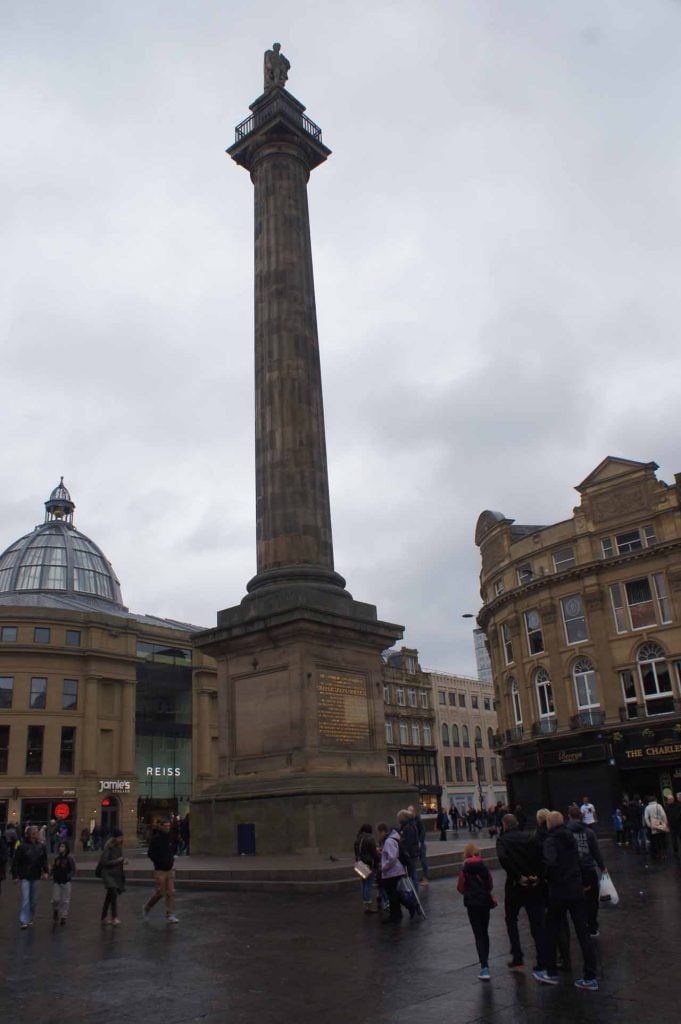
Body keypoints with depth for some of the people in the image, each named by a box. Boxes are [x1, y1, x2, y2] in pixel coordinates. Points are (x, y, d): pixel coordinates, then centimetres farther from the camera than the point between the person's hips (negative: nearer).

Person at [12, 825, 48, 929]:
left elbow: (44, 860, 8)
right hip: (25, 876, -4)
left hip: (35, 876, 4)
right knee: (25, 899, -9)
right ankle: (24, 921, -4)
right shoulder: (22, 846, -10)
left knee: (33, 899, 11)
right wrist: (15, 875, -9)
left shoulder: (40, 846, 1)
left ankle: (30, 918, 26)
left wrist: (45, 871, -4)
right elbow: (16, 862, -7)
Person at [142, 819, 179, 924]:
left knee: (171, 893, 0)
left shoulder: (170, 837, 6)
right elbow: (150, 854, -11)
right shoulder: (156, 838, -11)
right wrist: (160, 862, -14)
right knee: (160, 893, -1)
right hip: (160, 870, -5)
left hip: (170, 869, 5)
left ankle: (170, 916, 4)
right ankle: (146, 907, 25)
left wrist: (172, 859, 8)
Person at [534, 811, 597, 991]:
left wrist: (548, 877, -9)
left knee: (551, 932, 12)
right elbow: (577, 861, 16)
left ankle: (550, 973, 22)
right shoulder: (571, 838, 8)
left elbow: (550, 863, -27)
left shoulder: (551, 841, -13)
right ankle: (590, 978, 7)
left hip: (559, 892, -5)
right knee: (583, 933, 7)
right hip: (577, 890, 5)